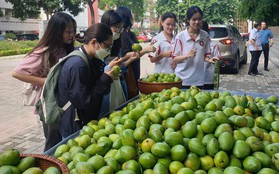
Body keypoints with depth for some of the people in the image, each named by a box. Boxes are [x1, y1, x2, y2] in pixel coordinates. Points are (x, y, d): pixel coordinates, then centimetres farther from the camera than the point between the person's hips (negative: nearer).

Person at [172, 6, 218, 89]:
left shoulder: (205, 35, 1)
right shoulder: (180, 36, -7)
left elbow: (205, 55, 10)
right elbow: (175, 59, -5)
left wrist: (209, 59, -12)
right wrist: (187, 55, -22)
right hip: (183, 79, -2)